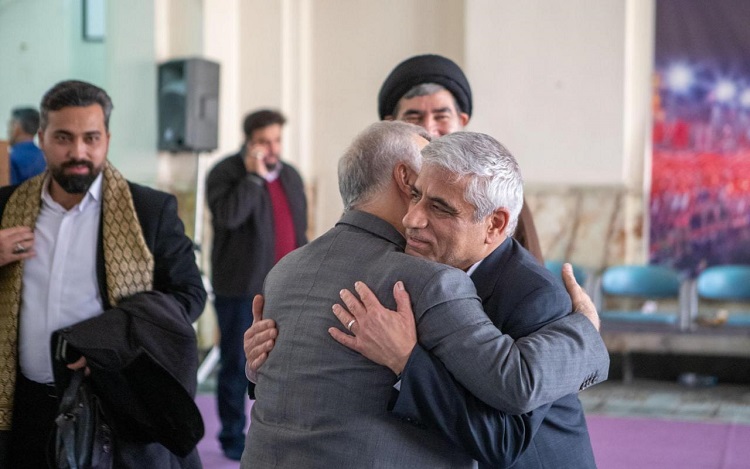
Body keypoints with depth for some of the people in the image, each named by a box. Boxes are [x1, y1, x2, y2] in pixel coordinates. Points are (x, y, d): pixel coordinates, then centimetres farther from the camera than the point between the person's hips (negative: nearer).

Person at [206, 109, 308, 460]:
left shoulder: (290, 176, 14)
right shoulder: (226, 173, -7)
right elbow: (229, 215, -25)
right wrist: (253, 176, -21)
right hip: (240, 289, -5)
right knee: (237, 365, 3)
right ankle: (232, 438, 14)